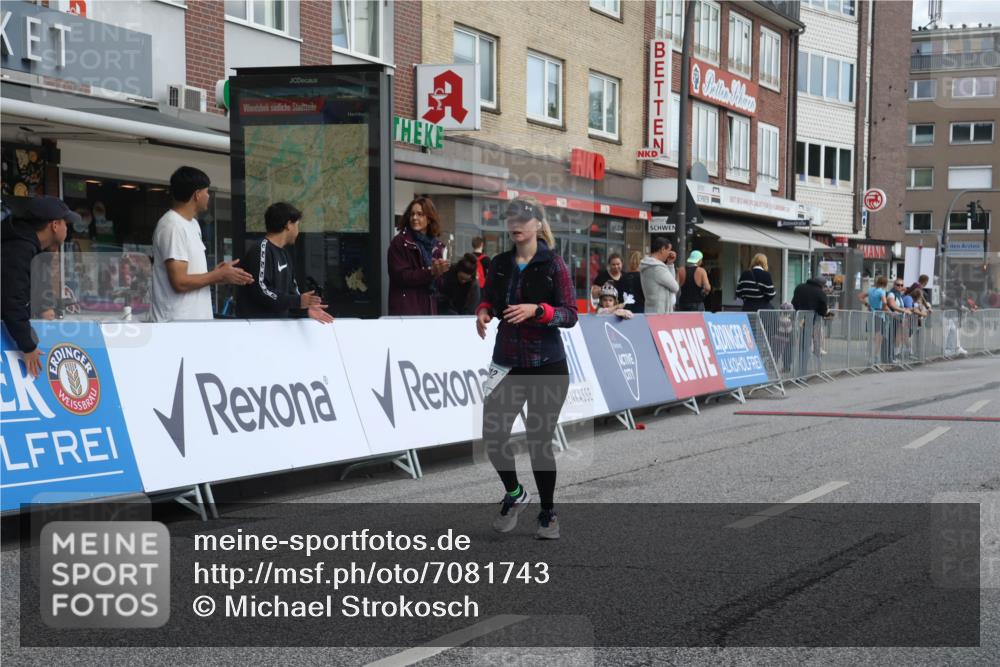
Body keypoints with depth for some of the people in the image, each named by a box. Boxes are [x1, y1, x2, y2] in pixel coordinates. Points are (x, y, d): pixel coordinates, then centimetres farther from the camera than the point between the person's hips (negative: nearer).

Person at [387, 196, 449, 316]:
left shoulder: (437, 246, 13)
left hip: (430, 307, 5)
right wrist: (430, 272, -20)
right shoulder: (399, 242, -2)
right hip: (406, 308, -5)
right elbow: (401, 276, -12)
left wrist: (440, 272, -10)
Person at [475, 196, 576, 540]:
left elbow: (570, 315, -9)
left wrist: (536, 310, -25)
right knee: (493, 436, -4)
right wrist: (484, 312, -5)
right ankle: (514, 494, 25)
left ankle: (548, 513, 22)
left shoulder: (553, 263, -6)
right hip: (507, 363, 4)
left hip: (547, 366, -4)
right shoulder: (499, 264, 6)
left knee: (539, 440, 0)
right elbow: (489, 299, 18)